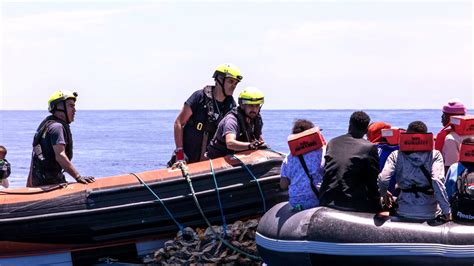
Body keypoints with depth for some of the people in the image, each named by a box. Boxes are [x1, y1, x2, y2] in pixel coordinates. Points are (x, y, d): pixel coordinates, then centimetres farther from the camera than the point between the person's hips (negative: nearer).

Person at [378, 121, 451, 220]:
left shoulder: (396, 155, 0)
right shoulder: (434, 155, -3)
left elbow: (383, 179, -10)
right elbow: (437, 181, -15)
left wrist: (384, 193, 12)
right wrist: (446, 210, -15)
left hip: (404, 212, 1)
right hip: (430, 214, -1)